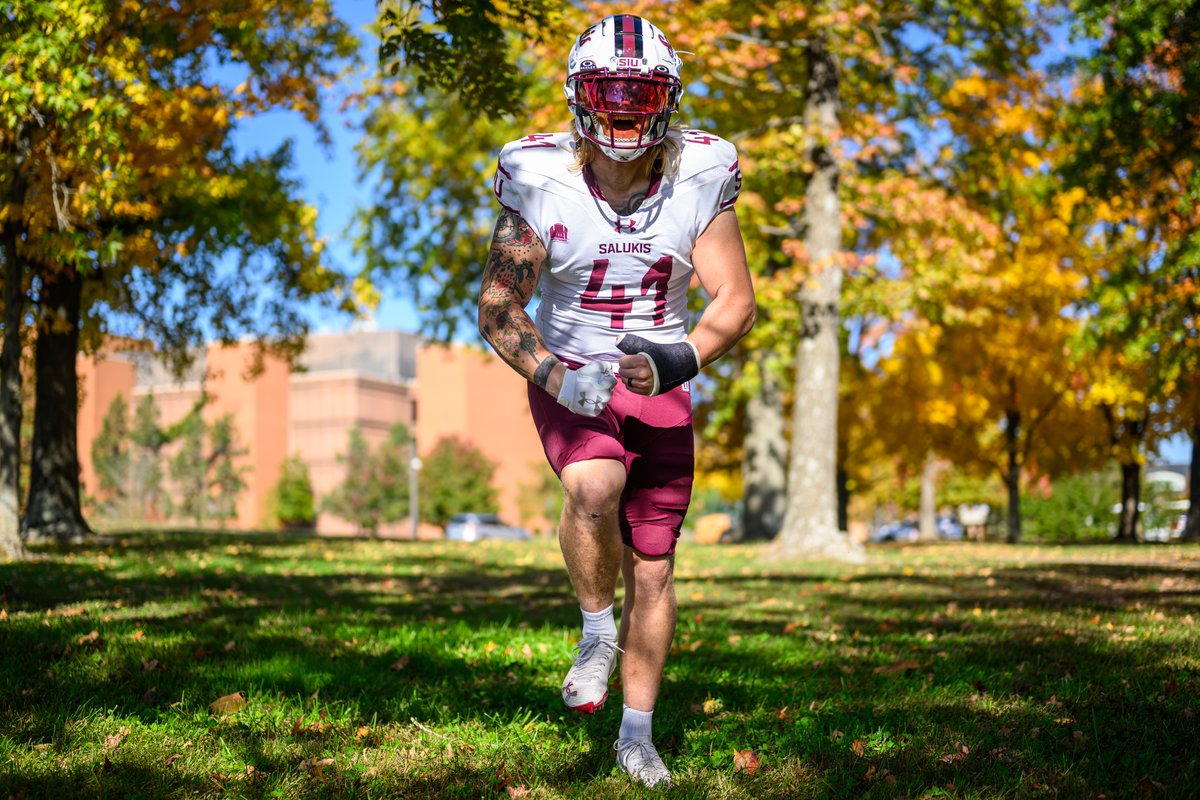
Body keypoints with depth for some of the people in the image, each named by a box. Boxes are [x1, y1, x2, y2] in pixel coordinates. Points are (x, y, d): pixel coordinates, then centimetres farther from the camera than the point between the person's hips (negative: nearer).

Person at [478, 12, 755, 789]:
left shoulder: (699, 178, -10)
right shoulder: (541, 181, -13)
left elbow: (736, 300, -7)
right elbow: (497, 308, -9)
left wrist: (678, 361, -26)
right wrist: (555, 376, -26)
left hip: (661, 388, 2)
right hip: (570, 381, -2)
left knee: (653, 569, 6)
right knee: (593, 486, -34)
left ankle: (637, 733, 24)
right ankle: (598, 631, -6)